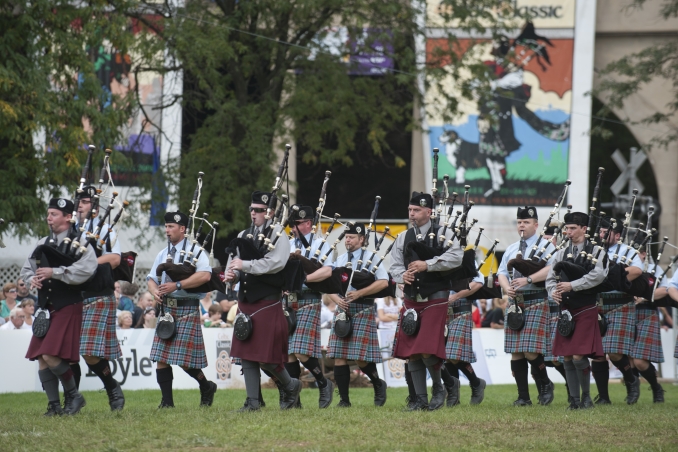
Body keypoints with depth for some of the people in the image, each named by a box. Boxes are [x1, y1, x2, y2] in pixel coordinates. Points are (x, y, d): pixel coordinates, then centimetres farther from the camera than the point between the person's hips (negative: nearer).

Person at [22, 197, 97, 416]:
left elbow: (86, 270, -24)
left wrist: (54, 272, -24)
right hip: (46, 308, 7)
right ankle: (54, 404, 11)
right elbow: (27, 268, 20)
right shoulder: (43, 243, 12)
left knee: (51, 355, -16)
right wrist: (31, 279, -4)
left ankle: (74, 396, 2)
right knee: (41, 359, 3)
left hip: (68, 308, -7)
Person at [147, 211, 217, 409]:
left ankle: (206, 386, 16)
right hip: (166, 309, 7)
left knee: (184, 359, -8)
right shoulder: (163, 254, 15)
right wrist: (155, 291, -5)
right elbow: (151, 278, 19)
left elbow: (205, 275, -20)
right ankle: (167, 401, 6)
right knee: (161, 357, 0)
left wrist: (177, 285, -22)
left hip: (187, 309, -7)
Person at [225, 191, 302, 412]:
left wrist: (245, 265, -22)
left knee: (267, 356, -6)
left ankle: (291, 386, 19)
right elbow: (234, 261, 16)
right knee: (247, 354, 5)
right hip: (246, 301, 7)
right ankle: (252, 401, 9)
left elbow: (276, 263, -19)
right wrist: (231, 274, -7)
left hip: (267, 302, -7)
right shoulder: (243, 235, 14)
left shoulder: (278, 234, -5)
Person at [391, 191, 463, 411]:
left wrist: (427, 265, -23)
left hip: (435, 300, -5)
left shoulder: (444, 234, -2)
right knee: (411, 352, 3)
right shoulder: (402, 238, 12)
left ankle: (439, 389, 10)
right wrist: (402, 275, -11)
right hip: (411, 300, 5)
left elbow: (456, 257, -17)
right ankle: (420, 398, 11)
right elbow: (395, 266, 13)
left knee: (428, 351, -14)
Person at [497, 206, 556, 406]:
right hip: (515, 304, 6)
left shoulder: (545, 246, -1)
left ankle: (545, 384, 10)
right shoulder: (511, 249, 18)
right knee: (516, 352, 3)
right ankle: (523, 396, 8)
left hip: (536, 302, -6)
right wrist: (507, 288, -6)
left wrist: (528, 280, -24)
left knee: (531, 351, -14)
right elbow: (502, 272, 15)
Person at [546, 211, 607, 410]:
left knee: (579, 356, -13)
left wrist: (572, 285, -23)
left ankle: (586, 396, 5)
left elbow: (598, 275, -19)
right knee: (567, 358, 4)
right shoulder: (561, 253, 13)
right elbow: (550, 278, 14)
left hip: (585, 310, -6)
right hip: (566, 310, 6)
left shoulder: (595, 251, -4)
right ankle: (575, 399, 13)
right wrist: (553, 292, -8)